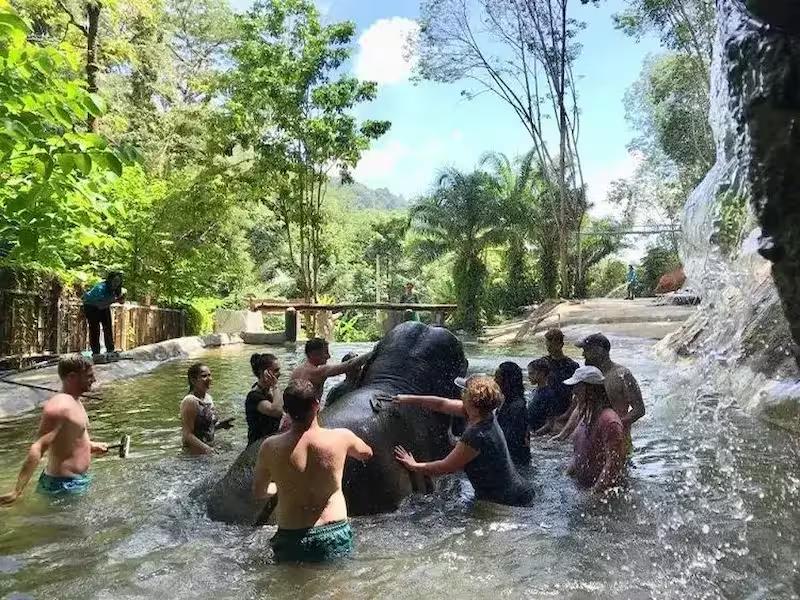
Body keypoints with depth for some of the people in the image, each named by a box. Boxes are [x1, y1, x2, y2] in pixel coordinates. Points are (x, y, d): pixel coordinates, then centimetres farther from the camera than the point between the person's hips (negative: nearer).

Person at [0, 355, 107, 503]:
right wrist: (17, 491, -31)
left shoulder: (74, 401, 8)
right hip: (65, 485, -10)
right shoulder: (59, 406, -22)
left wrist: (91, 446, 25)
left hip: (78, 480, 10)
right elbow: (38, 449, -28)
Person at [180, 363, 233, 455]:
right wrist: (208, 450, -23)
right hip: (195, 453, -7)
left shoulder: (208, 397, 7)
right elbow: (187, 435, -18)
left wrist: (220, 424, 1)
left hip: (210, 450, 7)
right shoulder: (190, 401, -16)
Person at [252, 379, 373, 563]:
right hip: (336, 534, 0)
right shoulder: (341, 437, -12)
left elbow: (258, 492, 5)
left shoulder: (270, 448, -11)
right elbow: (367, 453, 11)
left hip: (291, 539, 0)